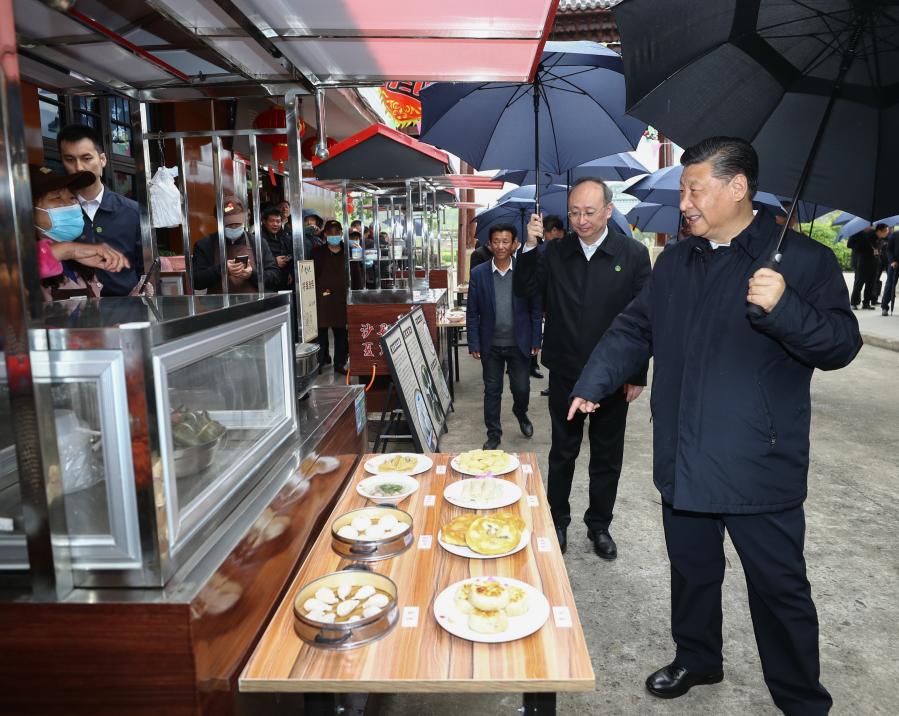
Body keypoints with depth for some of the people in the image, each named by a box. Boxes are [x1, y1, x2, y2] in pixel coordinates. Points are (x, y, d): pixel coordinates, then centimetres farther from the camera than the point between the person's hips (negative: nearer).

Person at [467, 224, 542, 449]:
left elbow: (536, 308, 0)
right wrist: (473, 344, -4)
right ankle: (493, 434, 24)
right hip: (490, 345, 1)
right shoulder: (478, 274, -3)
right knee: (492, 390, 9)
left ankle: (520, 413, 42)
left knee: (521, 388, 9)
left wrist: (536, 340, -2)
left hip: (519, 344, 0)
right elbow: (472, 312, 0)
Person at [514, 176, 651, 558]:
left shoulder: (633, 254, -6)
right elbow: (526, 290, -7)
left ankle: (599, 526, 31)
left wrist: (638, 375, -6)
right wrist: (529, 247, -19)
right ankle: (557, 521, 31)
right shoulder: (555, 252, -1)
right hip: (566, 373, 1)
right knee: (562, 453, 15)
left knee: (607, 457, 13)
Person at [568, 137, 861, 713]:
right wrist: (592, 385, 4)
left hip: (759, 466, -5)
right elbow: (634, 331, 14)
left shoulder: (804, 259, -7)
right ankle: (696, 660, 42)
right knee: (691, 572, 20)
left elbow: (842, 343, -10)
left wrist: (782, 307, -28)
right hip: (684, 464, 5)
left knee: (780, 587, 9)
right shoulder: (675, 262, 10)